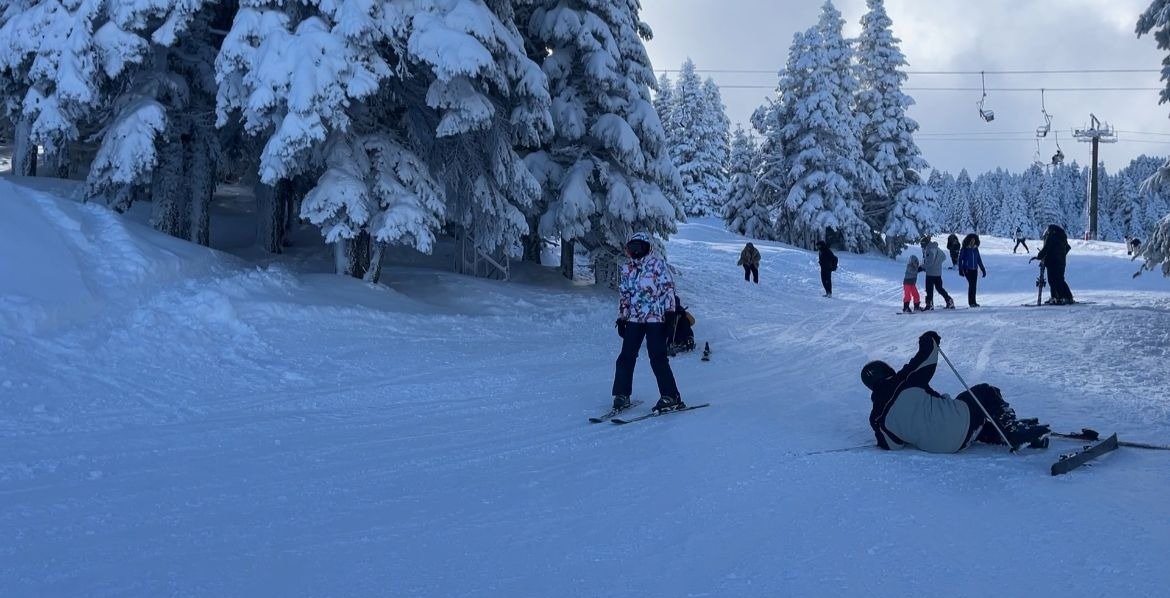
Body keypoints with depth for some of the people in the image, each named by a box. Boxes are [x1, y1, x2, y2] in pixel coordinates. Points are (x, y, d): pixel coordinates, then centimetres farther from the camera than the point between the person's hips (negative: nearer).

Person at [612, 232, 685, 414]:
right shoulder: (627, 268, 13)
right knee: (626, 357, 1)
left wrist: (669, 311, -10)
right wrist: (621, 318, 14)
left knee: (658, 358, -9)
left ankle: (671, 397, -2)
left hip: (655, 317, -5)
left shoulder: (657, 262, -2)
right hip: (634, 318, 5)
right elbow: (623, 294, 19)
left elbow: (668, 287, -5)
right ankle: (622, 395, 11)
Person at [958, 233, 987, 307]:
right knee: (971, 284, -15)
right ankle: (971, 302, -12)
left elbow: (979, 260, 16)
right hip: (967, 269, -5)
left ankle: (973, 302, 12)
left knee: (974, 285, 4)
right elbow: (960, 259, -2)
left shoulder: (975, 249, 9)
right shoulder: (964, 249, -4)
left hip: (974, 270, 5)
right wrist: (960, 270, -8)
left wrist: (983, 269, 14)